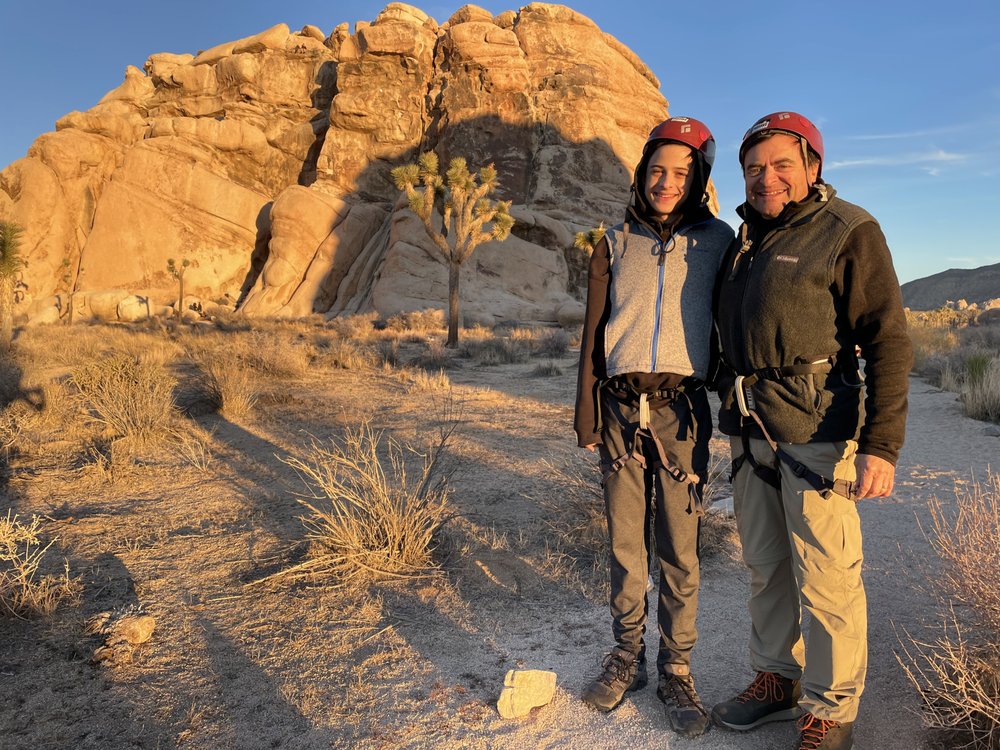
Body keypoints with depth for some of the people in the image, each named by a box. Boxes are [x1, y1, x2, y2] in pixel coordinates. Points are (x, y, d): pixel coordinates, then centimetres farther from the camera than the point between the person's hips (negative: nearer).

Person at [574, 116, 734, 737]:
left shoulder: (717, 240, 6)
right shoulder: (616, 244, 10)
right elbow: (594, 335, 9)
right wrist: (587, 415, 5)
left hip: (681, 409, -1)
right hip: (622, 408, 2)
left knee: (679, 551, 2)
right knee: (625, 544, 8)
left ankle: (677, 671, 18)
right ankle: (627, 659, 24)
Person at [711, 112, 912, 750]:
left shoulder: (849, 230, -4)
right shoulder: (746, 240, 16)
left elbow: (889, 341, -9)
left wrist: (882, 443, -17)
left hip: (817, 431, -6)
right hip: (751, 432, 7)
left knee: (826, 579, -1)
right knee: (765, 566, 15)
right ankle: (777, 680, 31)